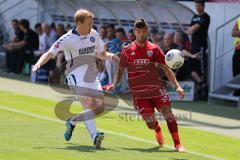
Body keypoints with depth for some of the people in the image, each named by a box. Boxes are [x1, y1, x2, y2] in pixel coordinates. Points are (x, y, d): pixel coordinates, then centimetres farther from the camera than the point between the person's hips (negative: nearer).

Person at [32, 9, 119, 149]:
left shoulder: (94, 34, 9)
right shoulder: (68, 39, -9)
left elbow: (101, 54, 22)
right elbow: (50, 53, -7)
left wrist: (110, 56, 0)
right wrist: (39, 63, -26)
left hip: (92, 77, 7)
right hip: (76, 76, -7)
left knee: (100, 108, 0)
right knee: (89, 104, -25)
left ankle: (73, 122, 21)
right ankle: (94, 137, -34)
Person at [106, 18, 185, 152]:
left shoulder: (154, 49, 4)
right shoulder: (127, 51, 4)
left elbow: (166, 69, 5)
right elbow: (121, 70, 13)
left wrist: (177, 86, -4)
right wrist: (114, 84, -4)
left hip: (156, 88, 0)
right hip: (139, 93, 0)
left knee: (168, 112, -17)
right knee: (150, 122, -9)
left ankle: (178, 144, -9)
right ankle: (158, 131, 28)